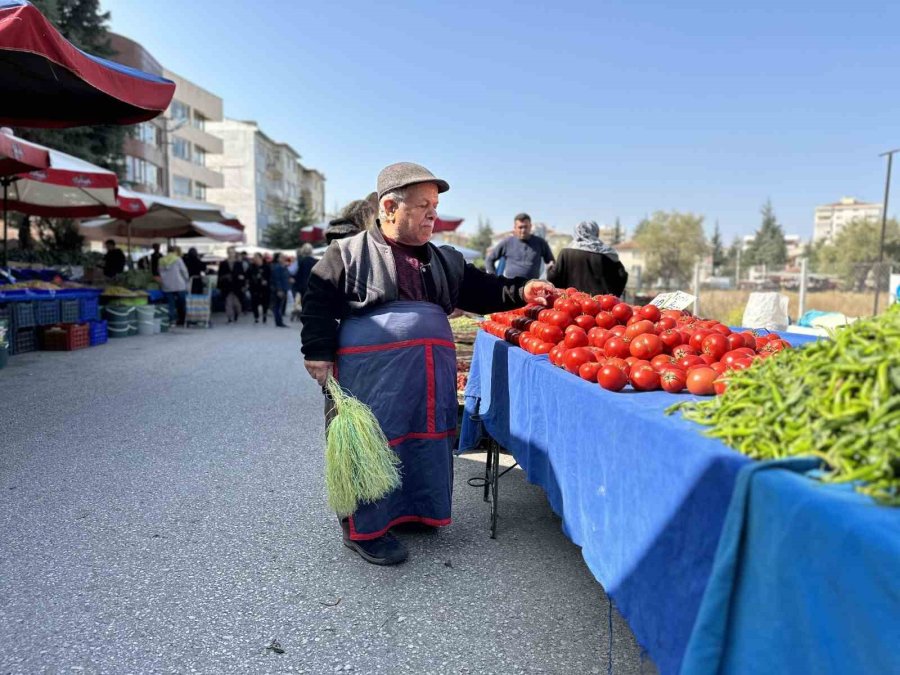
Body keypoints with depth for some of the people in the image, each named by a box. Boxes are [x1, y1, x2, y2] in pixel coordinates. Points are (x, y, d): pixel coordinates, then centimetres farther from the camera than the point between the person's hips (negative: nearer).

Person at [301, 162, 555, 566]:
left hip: (432, 376, 6)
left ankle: (416, 511, 33)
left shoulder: (445, 261, 16)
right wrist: (319, 355, -9)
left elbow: (481, 291, 17)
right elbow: (318, 305, -1)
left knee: (426, 448, 13)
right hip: (371, 376, -5)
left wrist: (519, 292, 1)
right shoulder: (348, 254, 0)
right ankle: (364, 529, 16)